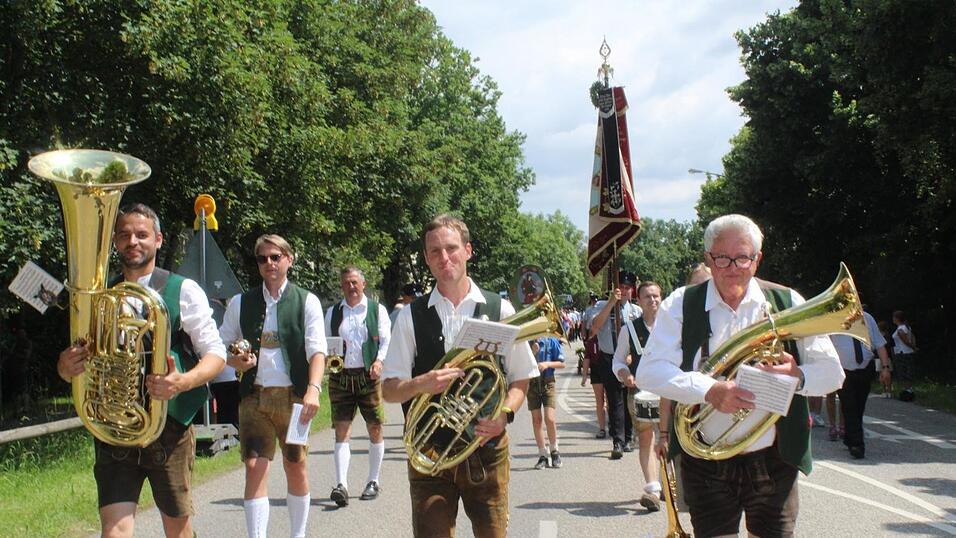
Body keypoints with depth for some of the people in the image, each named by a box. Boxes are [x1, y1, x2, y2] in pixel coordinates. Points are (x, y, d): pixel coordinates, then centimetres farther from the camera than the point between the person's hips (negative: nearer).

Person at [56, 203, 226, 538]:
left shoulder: (183, 291, 1)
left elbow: (216, 353, -1)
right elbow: (78, 365, 14)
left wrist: (183, 382, -22)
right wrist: (67, 366, -11)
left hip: (169, 426, -1)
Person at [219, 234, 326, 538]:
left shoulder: (306, 302, 2)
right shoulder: (241, 303, 9)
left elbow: (317, 351, -6)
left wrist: (313, 389, -22)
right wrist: (236, 362, -7)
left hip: (293, 396, -1)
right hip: (254, 395, 1)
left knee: (296, 468, 9)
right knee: (255, 468, -7)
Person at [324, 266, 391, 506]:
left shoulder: (377, 310, 7)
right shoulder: (332, 313, 14)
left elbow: (386, 340, 1)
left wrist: (379, 361, -16)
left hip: (369, 376, -1)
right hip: (340, 376, 1)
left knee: (375, 430, 5)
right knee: (342, 431, -6)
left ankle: (373, 482, 18)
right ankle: (341, 485, -12)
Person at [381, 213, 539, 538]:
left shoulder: (499, 310, 2)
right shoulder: (411, 317, 3)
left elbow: (521, 379, 8)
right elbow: (389, 389, 2)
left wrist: (504, 414, -12)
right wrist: (419, 385, -19)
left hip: (487, 447, 0)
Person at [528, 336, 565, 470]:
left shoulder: (551, 341, -2)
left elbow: (562, 363, 2)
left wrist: (547, 364, -14)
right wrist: (532, 353, -14)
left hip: (547, 382, -2)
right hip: (532, 382, 2)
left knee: (549, 418, -12)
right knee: (536, 419, 4)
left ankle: (554, 451, 9)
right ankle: (543, 455, 13)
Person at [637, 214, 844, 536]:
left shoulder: (787, 303, 3)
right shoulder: (681, 305, 0)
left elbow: (832, 373, 3)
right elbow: (649, 372, -10)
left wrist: (796, 376, -19)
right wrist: (709, 390, -24)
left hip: (773, 462, 1)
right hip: (706, 466, -1)